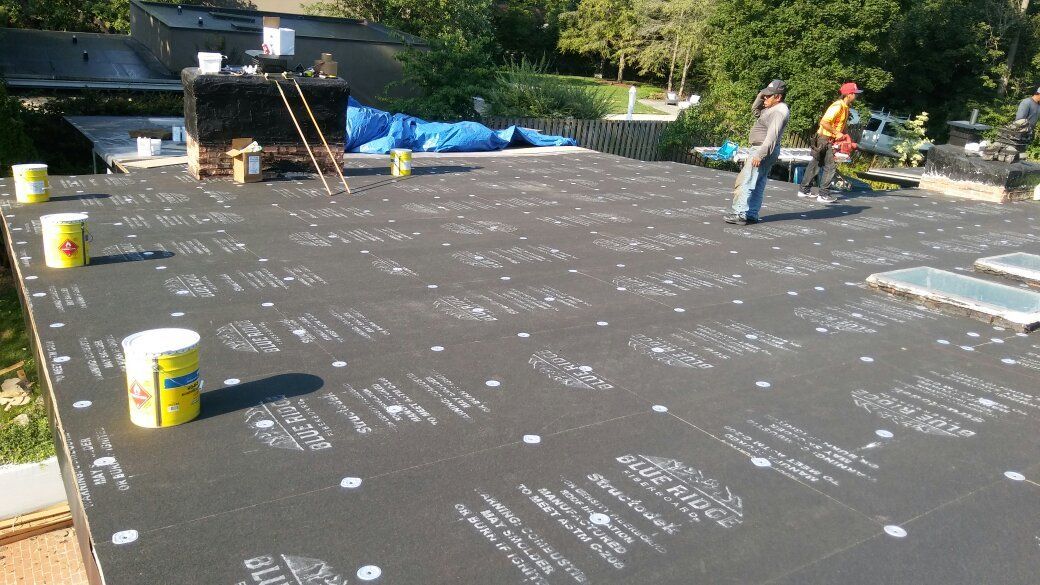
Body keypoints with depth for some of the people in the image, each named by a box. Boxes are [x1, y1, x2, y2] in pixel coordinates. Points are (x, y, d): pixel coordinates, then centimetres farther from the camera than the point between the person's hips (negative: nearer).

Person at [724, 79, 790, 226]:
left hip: (764, 150, -11)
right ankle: (752, 214, 15)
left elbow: (772, 136, -25)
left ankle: (740, 214, -16)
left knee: (745, 181, -14)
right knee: (758, 184, 11)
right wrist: (760, 96, 9)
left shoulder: (779, 111, -17)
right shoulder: (771, 108, 14)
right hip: (759, 148, 11)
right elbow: (755, 111, 27)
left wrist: (760, 155, -30)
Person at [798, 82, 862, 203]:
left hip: (830, 140, 10)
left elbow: (843, 124, 21)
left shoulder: (845, 107, 11)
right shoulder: (837, 106, -20)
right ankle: (823, 195, -3)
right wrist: (837, 133, -20)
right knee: (830, 167, -7)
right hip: (825, 139, -10)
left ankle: (804, 190, 20)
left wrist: (844, 136, 6)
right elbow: (824, 122, -27)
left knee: (815, 165, 13)